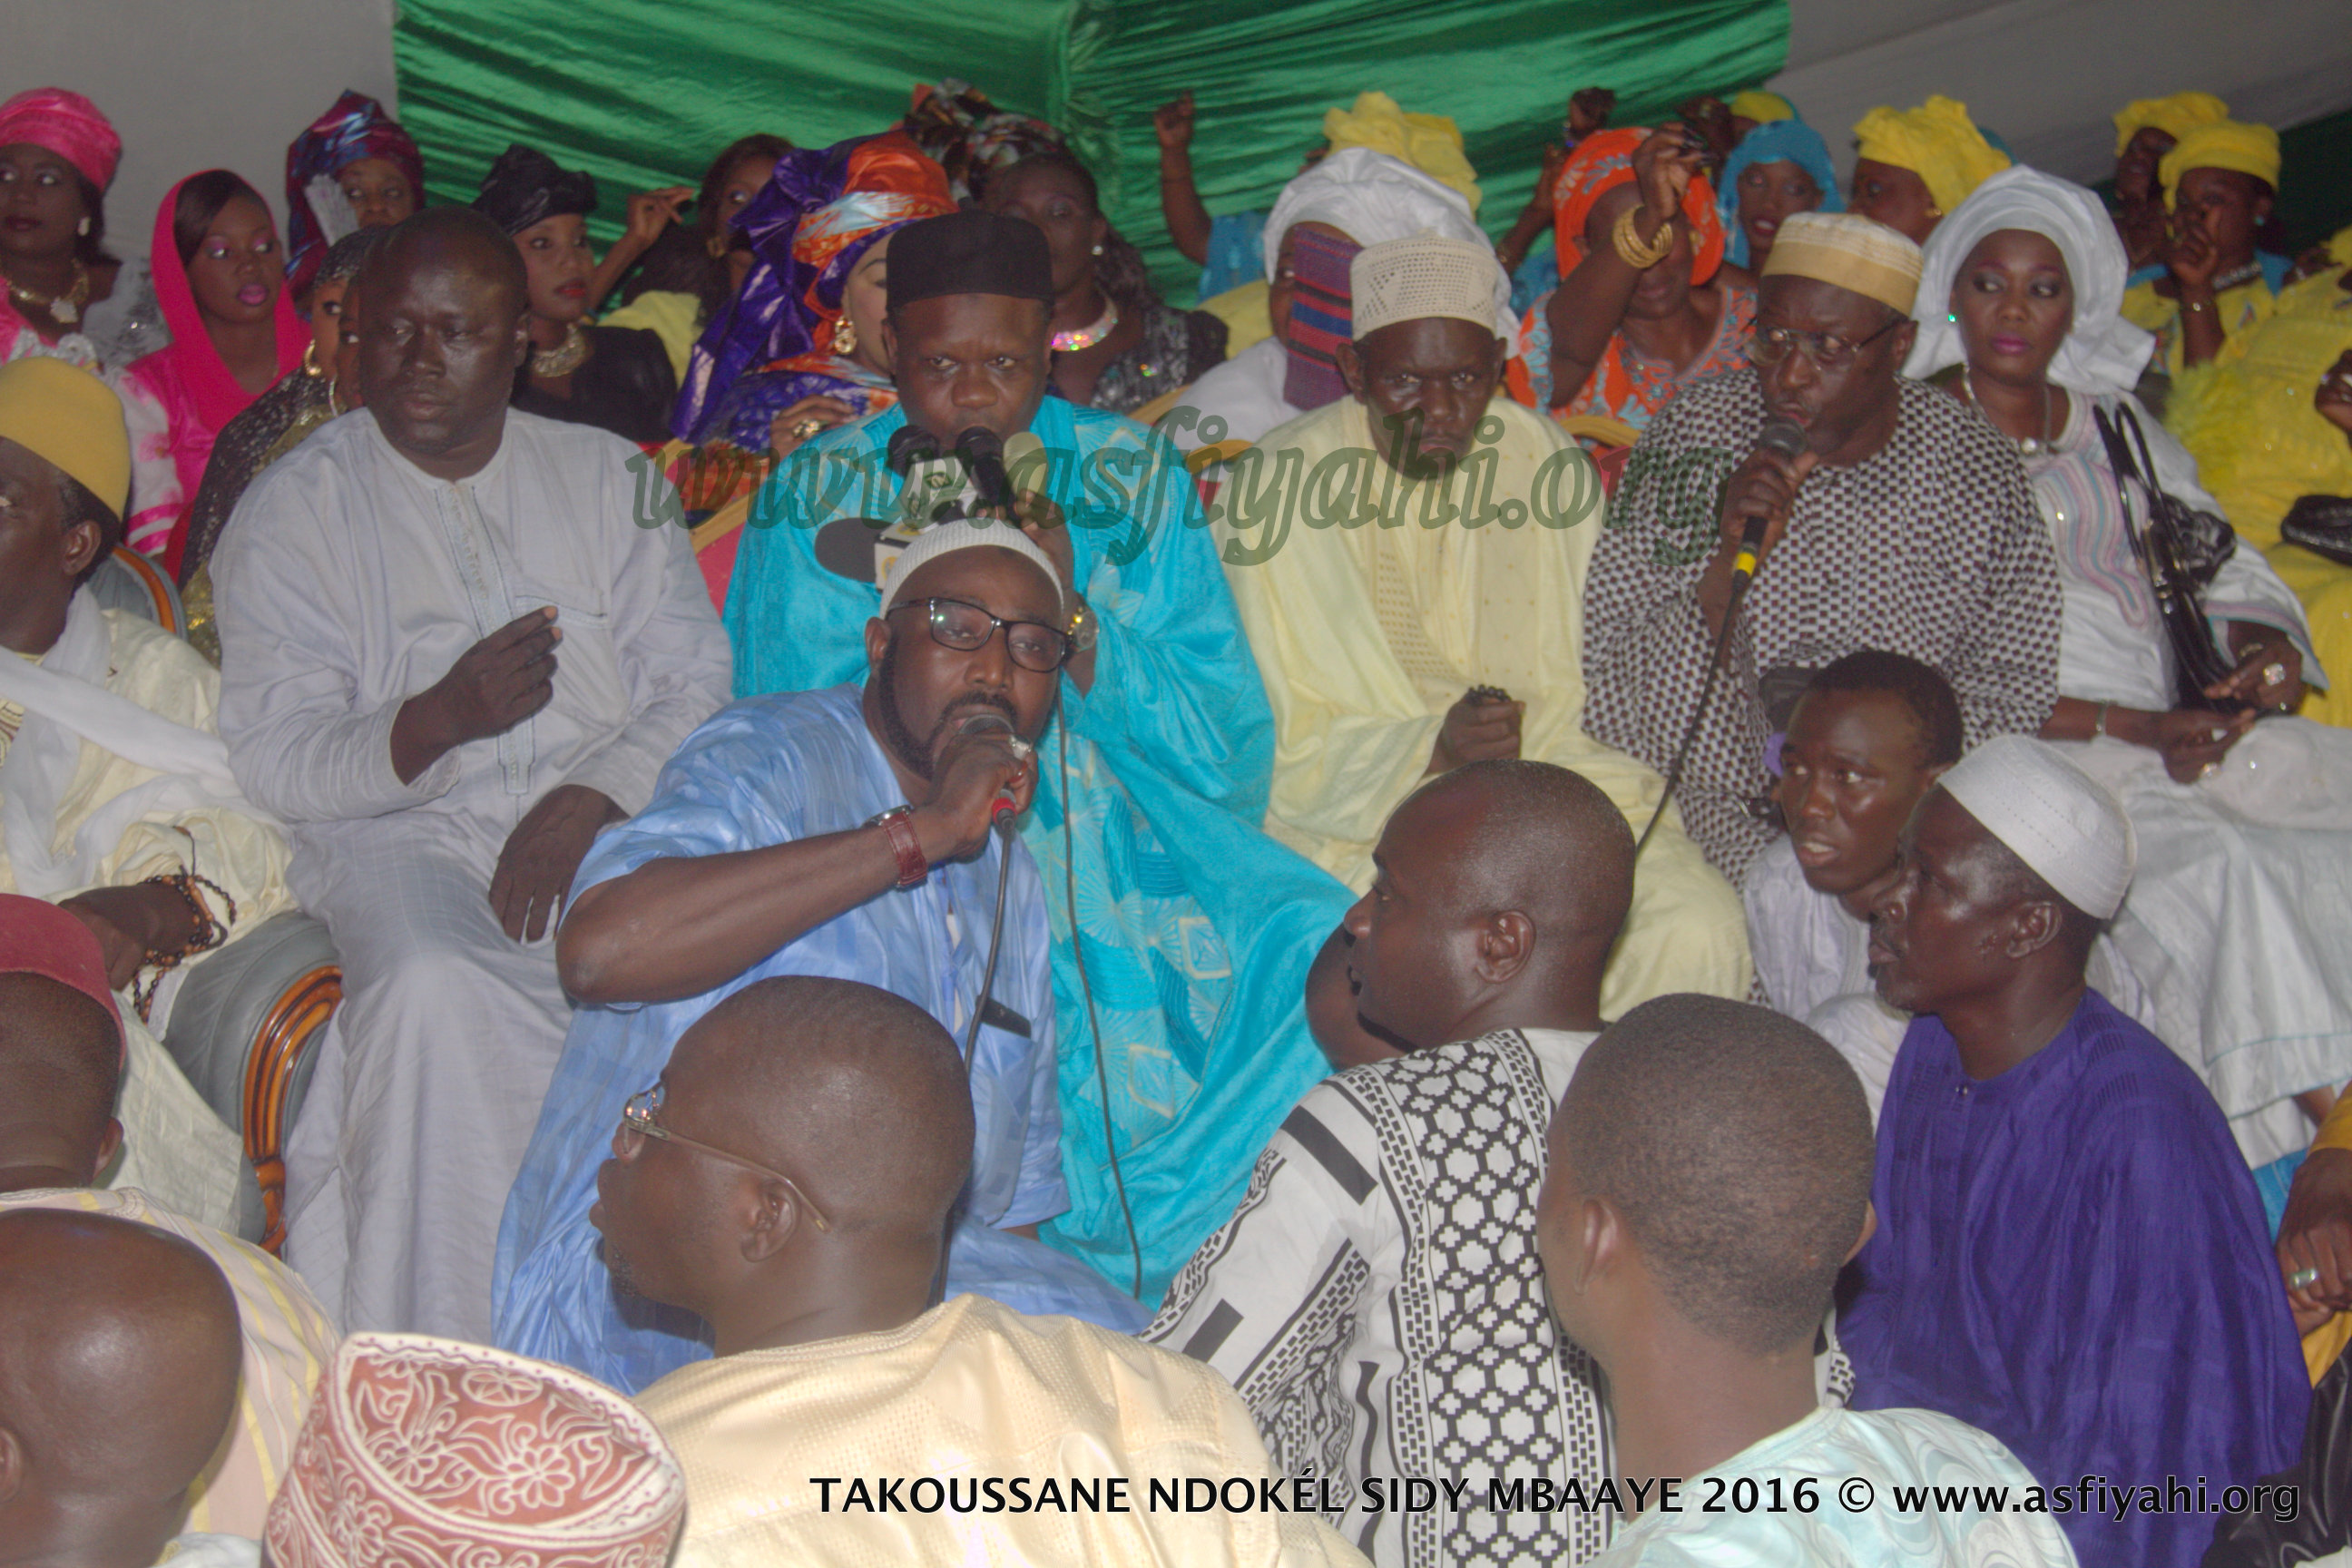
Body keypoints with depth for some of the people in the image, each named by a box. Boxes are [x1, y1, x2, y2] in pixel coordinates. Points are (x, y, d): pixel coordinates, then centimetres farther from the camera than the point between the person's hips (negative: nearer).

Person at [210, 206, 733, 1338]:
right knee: (432, 988, -36)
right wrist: (434, 723, -20)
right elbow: (274, 761, -1)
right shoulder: (293, 509, 8)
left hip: (603, 824, 2)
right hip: (395, 838, -2)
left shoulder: (603, 474, 17)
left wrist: (590, 798, -11)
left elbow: (695, 678, 8)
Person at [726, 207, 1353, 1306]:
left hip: (1114, 842, 2)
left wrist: (1076, 616, -14)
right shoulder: (818, 496, 4)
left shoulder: (1133, 482, 5)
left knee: (1329, 958, -24)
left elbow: (1233, 764, 1)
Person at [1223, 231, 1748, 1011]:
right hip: (1355, 820, -3)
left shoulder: (1548, 463, 6)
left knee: (1699, 930, -21)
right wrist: (1433, 751, -20)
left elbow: (1586, 689, 9)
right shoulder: (1276, 487, -4)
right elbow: (1276, 739, -5)